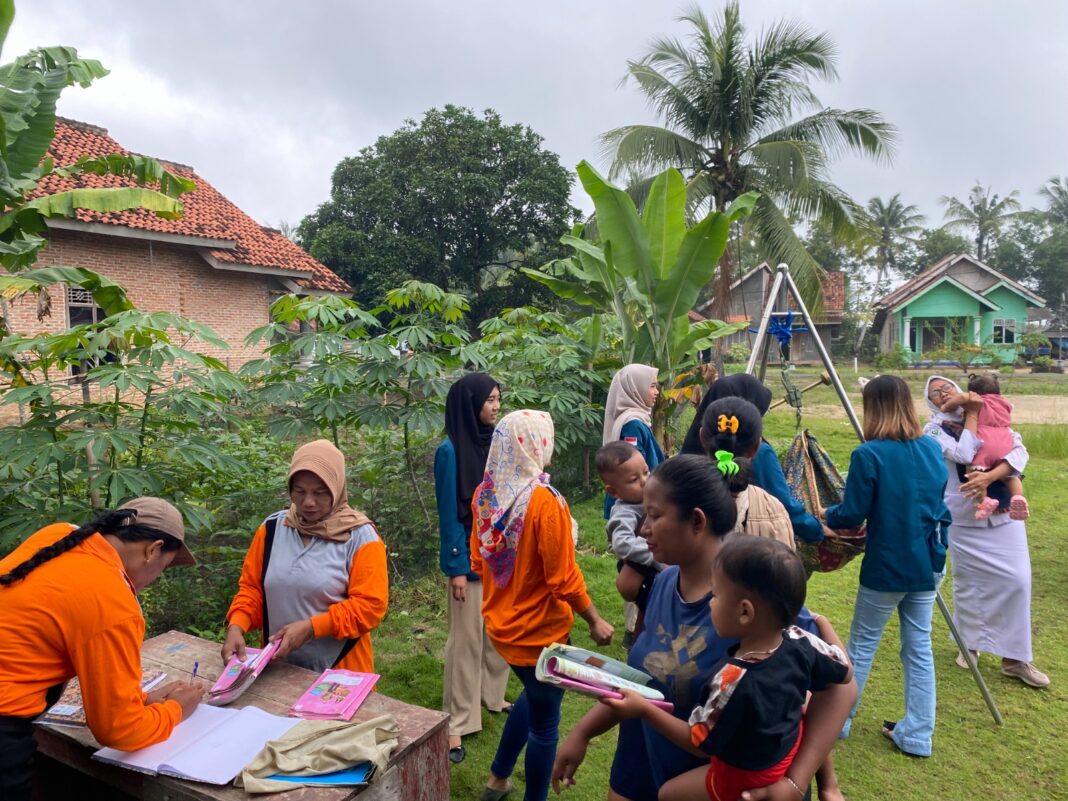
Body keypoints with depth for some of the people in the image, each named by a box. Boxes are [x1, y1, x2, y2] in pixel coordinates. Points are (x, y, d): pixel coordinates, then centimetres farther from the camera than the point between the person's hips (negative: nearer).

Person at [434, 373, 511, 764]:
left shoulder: (495, 442, 3)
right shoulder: (451, 451, -15)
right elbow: (449, 513, -14)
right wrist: (456, 568, -14)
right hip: (471, 558, -6)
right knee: (466, 638, 2)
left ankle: (493, 696, 37)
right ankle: (457, 722, 15)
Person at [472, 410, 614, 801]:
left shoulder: (485, 493, -5)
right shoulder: (545, 502, -26)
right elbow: (563, 578, -21)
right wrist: (595, 620, -6)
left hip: (501, 623, 7)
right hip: (539, 631, -7)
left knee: (535, 696, 31)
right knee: (544, 721, 14)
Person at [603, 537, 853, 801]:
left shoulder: (734, 681, -38)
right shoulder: (800, 641, -22)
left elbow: (700, 744, -25)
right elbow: (845, 673, -2)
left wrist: (644, 709, -24)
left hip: (746, 777, -5)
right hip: (792, 749, 5)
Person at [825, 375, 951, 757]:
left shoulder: (869, 454, -18)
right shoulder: (933, 449, 2)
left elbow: (851, 515, -15)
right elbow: (937, 503, 12)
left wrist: (828, 514, 5)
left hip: (886, 566, -5)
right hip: (927, 564, 6)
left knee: (862, 643, 9)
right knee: (919, 647, 13)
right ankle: (917, 735, 21)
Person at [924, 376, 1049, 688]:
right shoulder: (934, 429, -3)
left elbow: (1019, 450, -9)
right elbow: (965, 455, -20)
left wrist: (990, 476, -24)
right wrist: (971, 414, -11)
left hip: (1003, 513, 2)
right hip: (964, 519, -2)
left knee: (1017, 580, -3)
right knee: (968, 583, 7)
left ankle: (1015, 657, 10)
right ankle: (970, 644, 27)